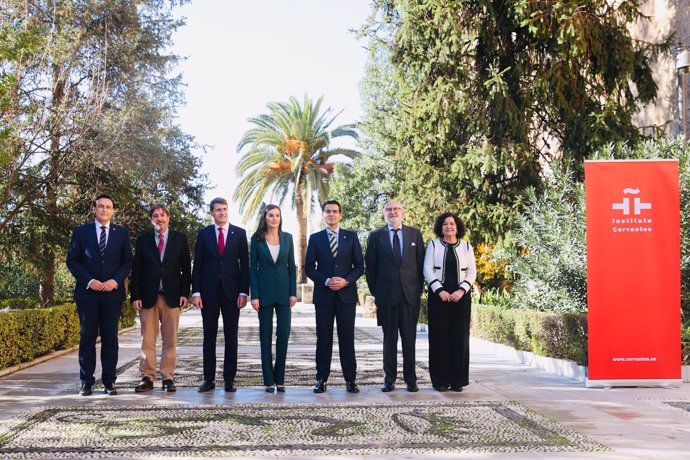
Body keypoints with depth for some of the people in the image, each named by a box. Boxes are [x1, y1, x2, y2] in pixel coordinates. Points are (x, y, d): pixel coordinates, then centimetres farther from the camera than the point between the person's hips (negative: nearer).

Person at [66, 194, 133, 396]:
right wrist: (89, 281, -10)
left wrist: (115, 281, -10)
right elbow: (72, 261, 3)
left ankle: (109, 381, 7)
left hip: (113, 293, 1)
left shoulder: (122, 233, 9)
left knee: (110, 338, 3)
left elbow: (127, 262, 7)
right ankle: (86, 382, 7)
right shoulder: (81, 232, 6)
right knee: (87, 338, 2)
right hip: (87, 293, 0)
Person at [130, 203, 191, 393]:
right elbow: (136, 269, 7)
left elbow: (186, 267, 6)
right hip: (148, 296, 0)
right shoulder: (143, 240, 8)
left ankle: (168, 378, 8)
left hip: (171, 296, 0)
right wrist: (135, 296, -1)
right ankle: (147, 378, 6)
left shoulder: (180, 238, 7)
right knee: (147, 339, 0)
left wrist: (185, 293, -3)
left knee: (170, 340, 2)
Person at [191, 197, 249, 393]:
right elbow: (197, 264, 4)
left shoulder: (239, 233, 5)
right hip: (209, 291, 0)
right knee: (209, 337, 4)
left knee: (231, 337, 3)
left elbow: (244, 264, 3)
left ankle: (229, 379, 9)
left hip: (231, 291, 0)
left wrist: (243, 292, -5)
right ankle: (209, 379, 10)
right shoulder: (203, 234, 6)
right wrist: (195, 292, -4)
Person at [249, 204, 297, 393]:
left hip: (283, 291, 1)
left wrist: (293, 292, -1)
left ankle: (279, 379, 7)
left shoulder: (287, 238, 6)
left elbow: (291, 266, 6)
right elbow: (253, 268, 0)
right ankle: (269, 381, 9)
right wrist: (254, 295, -7)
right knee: (266, 335, 3)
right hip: (264, 291, -1)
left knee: (284, 333, -4)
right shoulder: (257, 239, 0)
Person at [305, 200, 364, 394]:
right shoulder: (315, 238, 7)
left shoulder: (351, 237, 7)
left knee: (347, 338, 1)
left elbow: (359, 266, 5)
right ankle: (321, 379, 9)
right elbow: (309, 267, 4)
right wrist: (326, 281, -11)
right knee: (323, 338, 3)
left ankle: (350, 379, 6)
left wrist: (346, 281, -11)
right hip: (323, 295, 0)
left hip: (346, 294, 0)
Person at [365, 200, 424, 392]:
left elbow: (421, 263, 9)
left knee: (409, 339, 3)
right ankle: (389, 380, 12)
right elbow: (370, 266, 6)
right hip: (387, 295, -1)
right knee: (389, 339, 5)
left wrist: (419, 289, 4)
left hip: (410, 295, 1)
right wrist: (374, 292, 3)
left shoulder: (415, 234, 8)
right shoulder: (376, 236, 4)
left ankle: (410, 380, 11)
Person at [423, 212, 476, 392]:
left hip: (461, 295, 1)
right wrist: (440, 290, -13)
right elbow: (427, 270, -1)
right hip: (439, 295, -1)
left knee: (459, 336, 2)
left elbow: (472, 271, 4)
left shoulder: (466, 247, 9)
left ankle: (458, 379, 8)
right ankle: (440, 380, 4)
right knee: (439, 336, -1)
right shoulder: (433, 245, 5)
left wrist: (462, 290, -11)